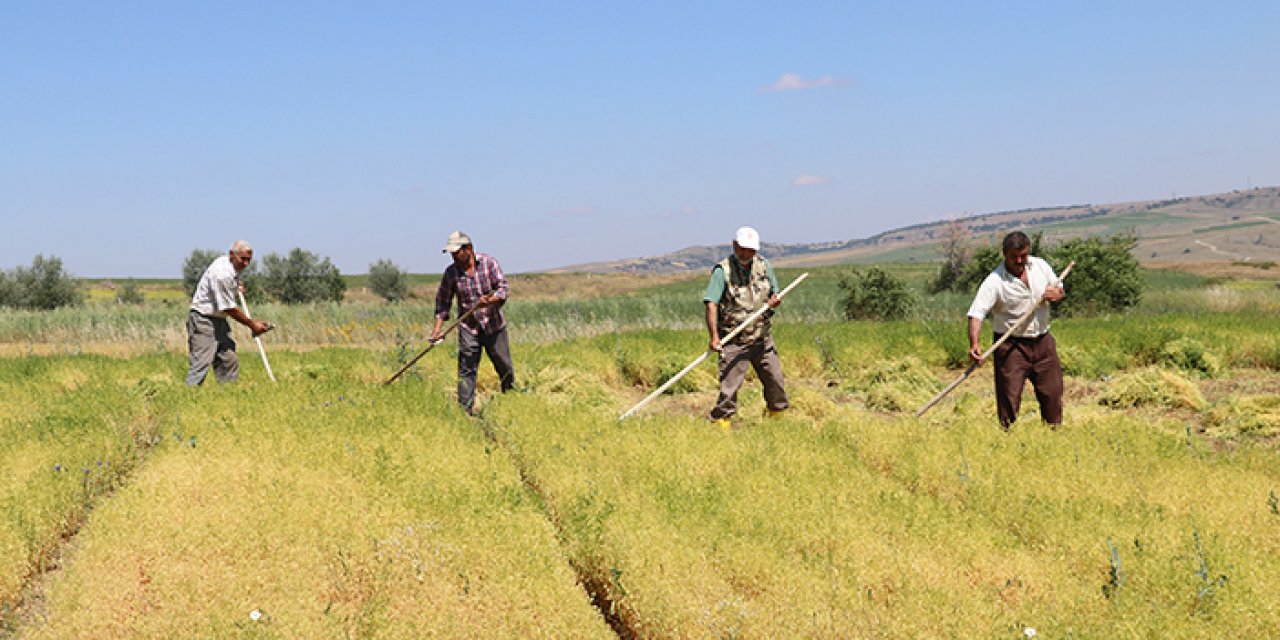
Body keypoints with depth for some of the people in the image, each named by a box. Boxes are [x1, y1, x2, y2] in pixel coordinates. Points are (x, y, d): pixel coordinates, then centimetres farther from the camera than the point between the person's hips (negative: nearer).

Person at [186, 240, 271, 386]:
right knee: (201, 364, -16)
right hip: (203, 320, -10)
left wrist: (237, 285, 10)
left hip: (219, 319, 10)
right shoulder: (222, 274, -24)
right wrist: (252, 324, -13)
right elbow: (229, 308, -21)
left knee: (230, 362, 5)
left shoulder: (233, 267, 6)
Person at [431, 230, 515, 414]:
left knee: (505, 368, 11)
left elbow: (502, 289, -12)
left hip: (494, 326, 0)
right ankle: (465, 410, -5)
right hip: (468, 329, 0)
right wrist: (438, 327, -3)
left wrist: (490, 300, -32)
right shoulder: (451, 272, -2)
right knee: (466, 371, -8)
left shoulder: (488, 263, -7)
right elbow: (443, 300, 6)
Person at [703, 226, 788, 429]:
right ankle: (719, 425, 0)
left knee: (776, 382, 13)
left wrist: (775, 300, -8)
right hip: (734, 343, -5)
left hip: (762, 340, 5)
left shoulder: (763, 265, 6)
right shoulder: (722, 270, -11)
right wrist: (714, 336, -31)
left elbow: (775, 294, 18)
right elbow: (711, 305, -19)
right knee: (729, 388, -10)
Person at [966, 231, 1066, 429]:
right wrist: (974, 344, -39)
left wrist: (1056, 293, -8)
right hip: (1011, 346, -5)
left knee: (1053, 392, 11)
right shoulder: (995, 281, -15)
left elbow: (1059, 289, 18)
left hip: (1043, 341, 5)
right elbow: (976, 314, -23)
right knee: (1009, 396, -8)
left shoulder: (1041, 266, 2)